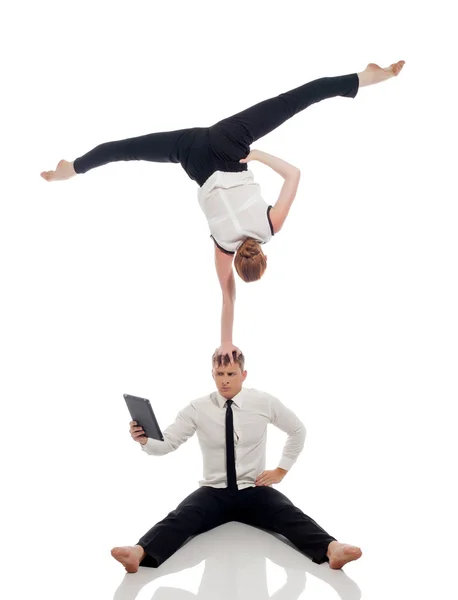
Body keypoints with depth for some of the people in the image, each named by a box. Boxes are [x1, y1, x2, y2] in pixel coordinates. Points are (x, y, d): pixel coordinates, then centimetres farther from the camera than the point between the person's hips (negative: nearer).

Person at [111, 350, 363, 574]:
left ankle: (331, 549, -52)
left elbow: (298, 430, 11)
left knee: (289, 514, -31)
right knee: (180, 517, -31)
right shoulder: (197, 408, -5)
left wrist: (281, 470, 5)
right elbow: (166, 443, -7)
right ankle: (140, 553, -54)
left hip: (255, 491, 0)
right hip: (213, 491, 0)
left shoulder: (264, 402, -3)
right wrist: (144, 440, -30)